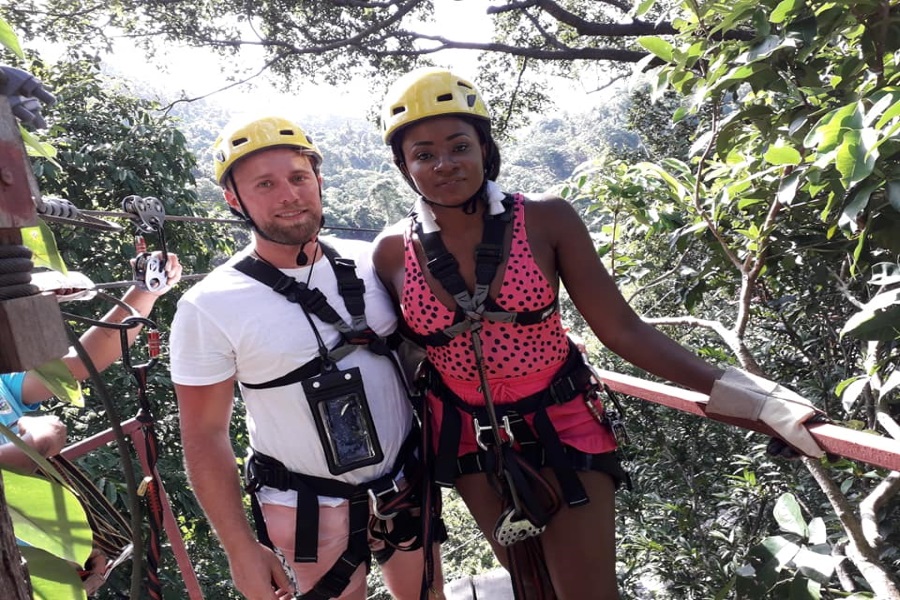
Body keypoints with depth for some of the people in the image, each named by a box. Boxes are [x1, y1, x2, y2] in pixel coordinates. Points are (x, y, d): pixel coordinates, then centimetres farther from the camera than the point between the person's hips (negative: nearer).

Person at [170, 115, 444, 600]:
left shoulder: (366, 263, -5)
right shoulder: (209, 307, -16)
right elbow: (204, 437, -10)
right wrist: (241, 549, -9)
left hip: (407, 486, 4)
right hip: (310, 509, -4)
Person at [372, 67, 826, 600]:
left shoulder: (546, 220, -17)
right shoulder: (393, 252, -10)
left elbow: (622, 330, -17)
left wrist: (749, 397, -24)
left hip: (562, 428, -2)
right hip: (471, 443, 3)